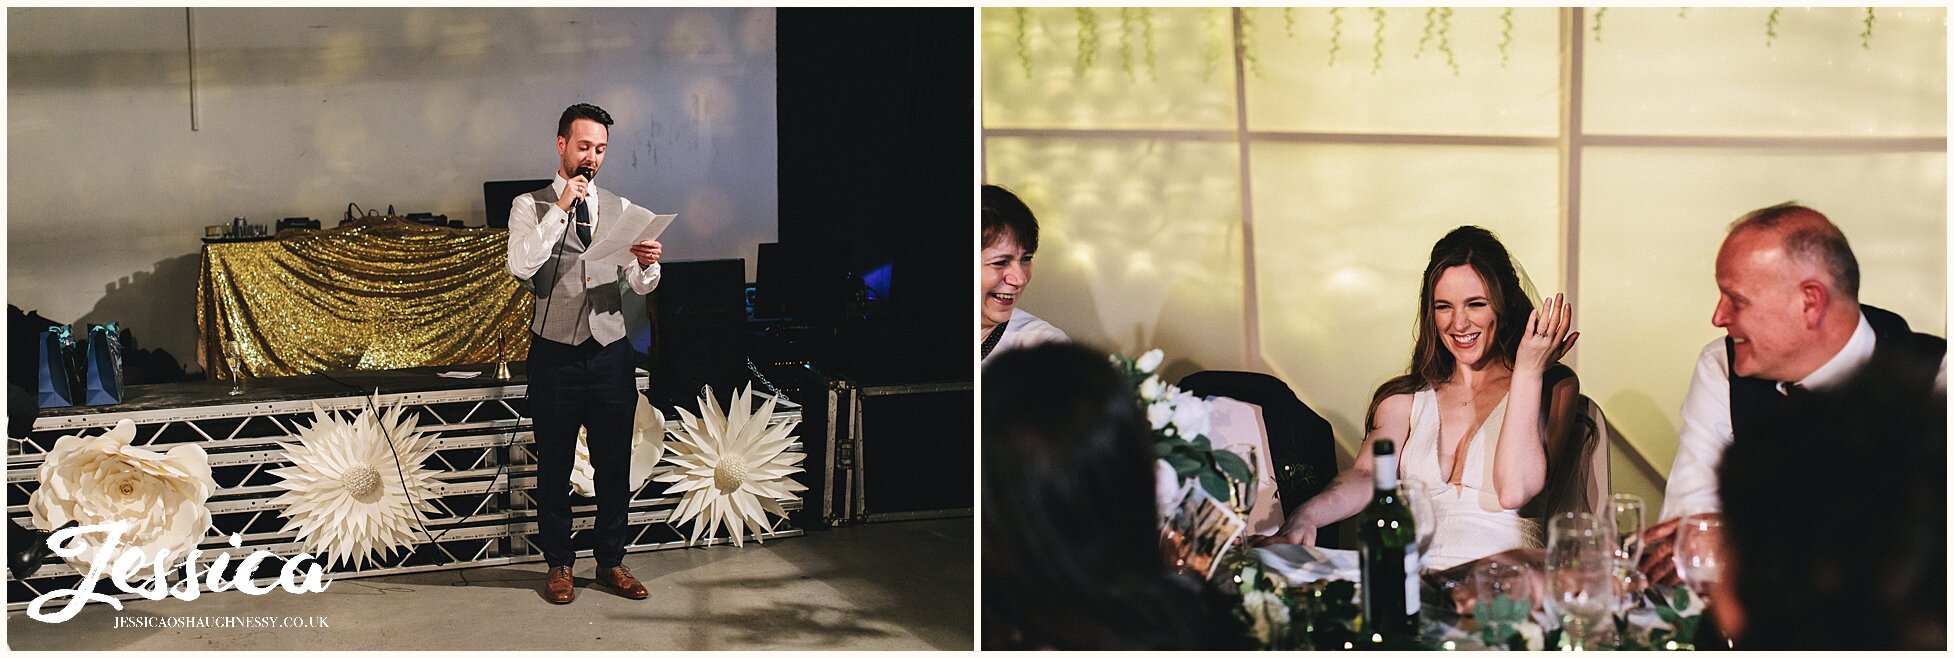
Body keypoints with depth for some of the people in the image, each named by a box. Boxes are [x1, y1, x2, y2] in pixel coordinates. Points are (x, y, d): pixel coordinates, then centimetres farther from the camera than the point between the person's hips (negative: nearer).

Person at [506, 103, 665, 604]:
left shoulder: (620, 209, 9)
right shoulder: (531, 207, 0)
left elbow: (641, 286, 3)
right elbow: (521, 266, -19)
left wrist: (647, 263, -20)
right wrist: (561, 210, -20)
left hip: (610, 352, 3)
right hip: (555, 355, -3)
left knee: (614, 464, 9)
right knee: (554, 467, 7)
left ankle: (611, 561, 22)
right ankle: (559, 565, 20)